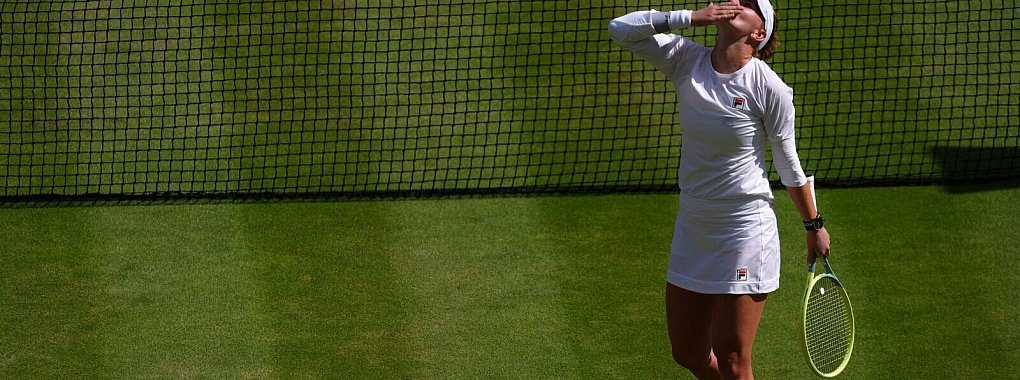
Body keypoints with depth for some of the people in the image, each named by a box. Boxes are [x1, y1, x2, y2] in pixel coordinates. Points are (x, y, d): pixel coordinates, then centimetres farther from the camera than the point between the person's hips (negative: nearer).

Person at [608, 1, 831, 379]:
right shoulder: (687, 59, -2)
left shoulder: (770, 88, -13)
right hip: (692, 230, 5)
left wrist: (814, 225, 7)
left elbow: (788, 163, -1)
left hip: (745, 232, -5)